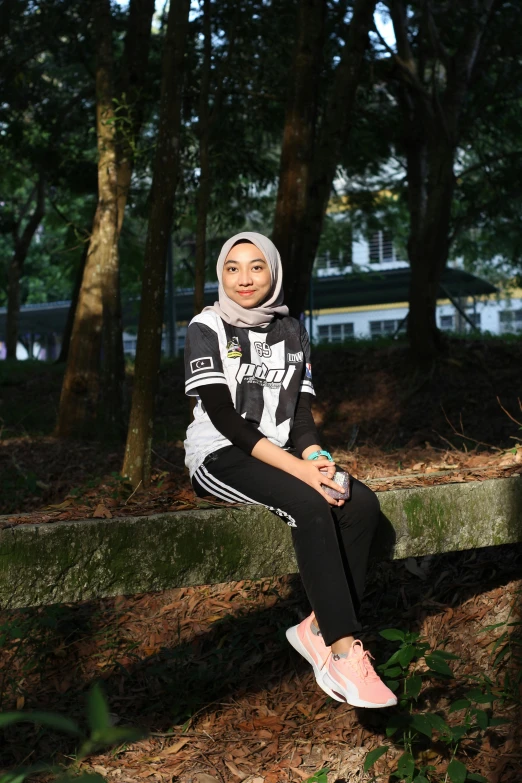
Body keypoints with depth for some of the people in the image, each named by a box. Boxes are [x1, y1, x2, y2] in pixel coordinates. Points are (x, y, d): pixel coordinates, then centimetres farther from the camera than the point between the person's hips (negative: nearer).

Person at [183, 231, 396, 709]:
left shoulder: (292, 331, 10)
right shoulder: (207, 328, -6)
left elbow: (302, 415, 7)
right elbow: (225, 418, -15)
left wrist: (317, 460, -16)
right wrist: (299, 470, -23)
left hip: (279, 457, 6)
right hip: (220, 457, -5)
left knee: (362, 505, -20)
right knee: (310, 506, -31)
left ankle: (320, 628, -16)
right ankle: (345, 651, -27)